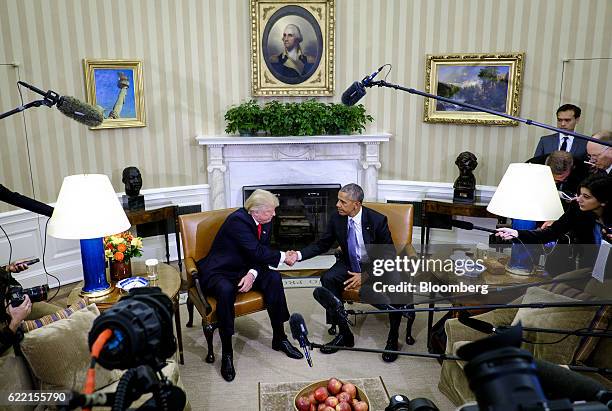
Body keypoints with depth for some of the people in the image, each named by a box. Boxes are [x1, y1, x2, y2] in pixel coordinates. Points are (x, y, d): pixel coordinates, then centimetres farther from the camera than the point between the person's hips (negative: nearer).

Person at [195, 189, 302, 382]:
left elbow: (262, 254, 0)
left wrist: (252, 274, -19)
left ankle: (279, 338, -5)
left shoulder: (265, 222, 1)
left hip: (244, 270, 7)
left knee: (274, 278, -17)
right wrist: (284, 257, -17)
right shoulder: (237, 220, -23)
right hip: (218, 273, -6)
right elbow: (257, 252, -29)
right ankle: (226, 353, -23)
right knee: (226, 290, -37)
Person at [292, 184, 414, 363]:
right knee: (328, 279, -24)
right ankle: (344, 334, -11)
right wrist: (299, 255, -15)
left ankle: (393, 338, -9)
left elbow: (389, 254, -15)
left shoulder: (377, 220, -19)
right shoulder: (337, 218, -9)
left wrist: (366, 275, -25)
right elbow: (322, 244, 3)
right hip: (350, 263, 4)